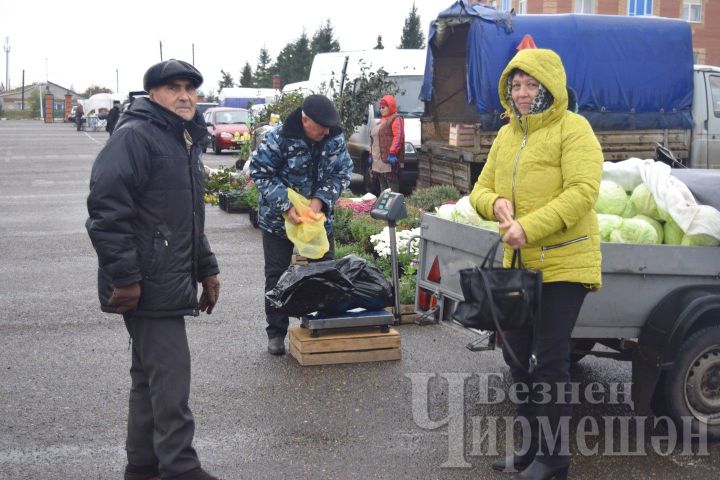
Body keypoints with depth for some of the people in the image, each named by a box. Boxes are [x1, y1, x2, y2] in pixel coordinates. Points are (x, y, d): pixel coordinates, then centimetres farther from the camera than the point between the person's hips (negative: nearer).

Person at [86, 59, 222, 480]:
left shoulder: (187, 141, 17)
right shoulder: (135, 136, -14)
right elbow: (107, 209, -21)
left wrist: (206, 269, 23)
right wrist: (125, 278, -22)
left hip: (171, 283, 10)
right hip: (148, 286, -10)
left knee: (151, 376, 16)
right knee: (171, 377, -7)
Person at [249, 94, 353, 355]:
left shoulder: (335, 139, -8)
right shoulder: (278, 138, -20)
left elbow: (342, 172, -5)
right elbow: (261, 172, -18)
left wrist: (320, 199, -22)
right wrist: (286, 206, -27)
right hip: (278, 219, -3)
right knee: (277, 276, 5)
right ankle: (276, 333, 16)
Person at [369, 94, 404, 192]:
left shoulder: (396, 119, -5)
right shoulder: (381, 121, 26)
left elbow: (398, 137, -18)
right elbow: (373, 140, 27)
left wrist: (392, 153, -26)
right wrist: (371, 154, 20)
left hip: (389, 160, -10)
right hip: (378, 161, 10)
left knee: (392, 186, -13)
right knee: (382, 185, 12)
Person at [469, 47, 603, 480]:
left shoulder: (573, 129, -9)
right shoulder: (506, 135, 14)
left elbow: (582, 192, -20)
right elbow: (481, 188, 15)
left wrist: (529, 227, -28)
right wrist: (495, 203, -9)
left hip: (563, 263, -8)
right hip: (518, 263, 8)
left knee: (550, 359, -4)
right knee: (518, 356, 14)